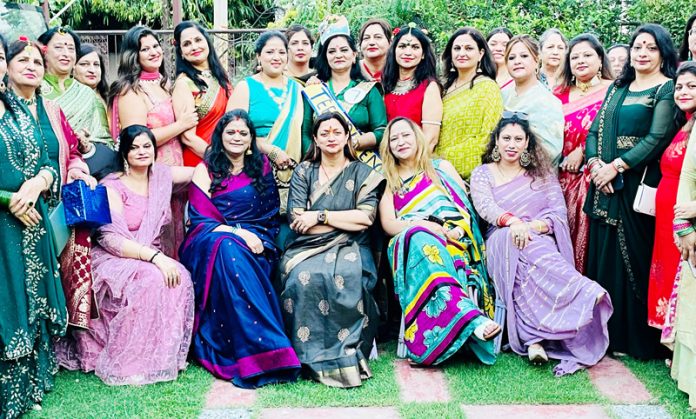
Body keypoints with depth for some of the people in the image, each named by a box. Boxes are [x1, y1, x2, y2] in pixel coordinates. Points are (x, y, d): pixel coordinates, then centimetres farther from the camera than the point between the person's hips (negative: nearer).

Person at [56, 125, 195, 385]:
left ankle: (169, 354, -15)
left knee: (180, 279, -27)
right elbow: (111, 239, -21)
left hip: (151, 258, 5)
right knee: (151, 280, -35)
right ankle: (129, 363, -25)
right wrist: (155, 256, -31)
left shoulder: (161, 175, 8)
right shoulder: (112, 187, -9)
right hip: (113, 260, -5)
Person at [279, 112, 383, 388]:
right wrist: (347, 220, -5)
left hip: (349, 248, -1)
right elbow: (296, 220, 0)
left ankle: (348, 354, -23)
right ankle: (313, 356, -23)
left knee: (345, 276, -35)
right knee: (303, 276, -33)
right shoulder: (304, 172, 14)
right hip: (308, 247, 1)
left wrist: (320, 216, -7)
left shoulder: (361, 173, 13)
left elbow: (366, 217, -3)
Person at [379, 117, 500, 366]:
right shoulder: (388, 180, 22)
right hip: (412, 241, 0)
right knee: (421, 241, -40)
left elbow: (466, 206, 13)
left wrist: (457, 230, -9)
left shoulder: (442, 167, 25)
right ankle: (474, 318, -56)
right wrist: (421, 225, -13)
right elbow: (388, 223, 6)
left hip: (453, 241, 1)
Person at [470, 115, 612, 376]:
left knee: (530, 249, -38)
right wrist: (513, 221, -27)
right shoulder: (482, 174, 16)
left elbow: (559, 212, 7)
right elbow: (484, 207, -5)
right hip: (501, 243, -1)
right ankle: (586, 292, -53)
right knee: (512, 240, -39)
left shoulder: (542, 173, 20)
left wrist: (537, 225, -17)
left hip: (542, 240, 1)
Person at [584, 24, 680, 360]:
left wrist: (616, 166, -16)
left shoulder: (667, 89, -2)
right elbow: (594, 130, 12)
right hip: (605, 186, 6)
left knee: (633, 257, -3)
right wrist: (595, 163, -7)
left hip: (638, 185, -6)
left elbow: (658, 138, -13)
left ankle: (633, 338, 9)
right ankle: (603, 331, 20)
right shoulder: (617, 88, 17)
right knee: (602, 254, 8)